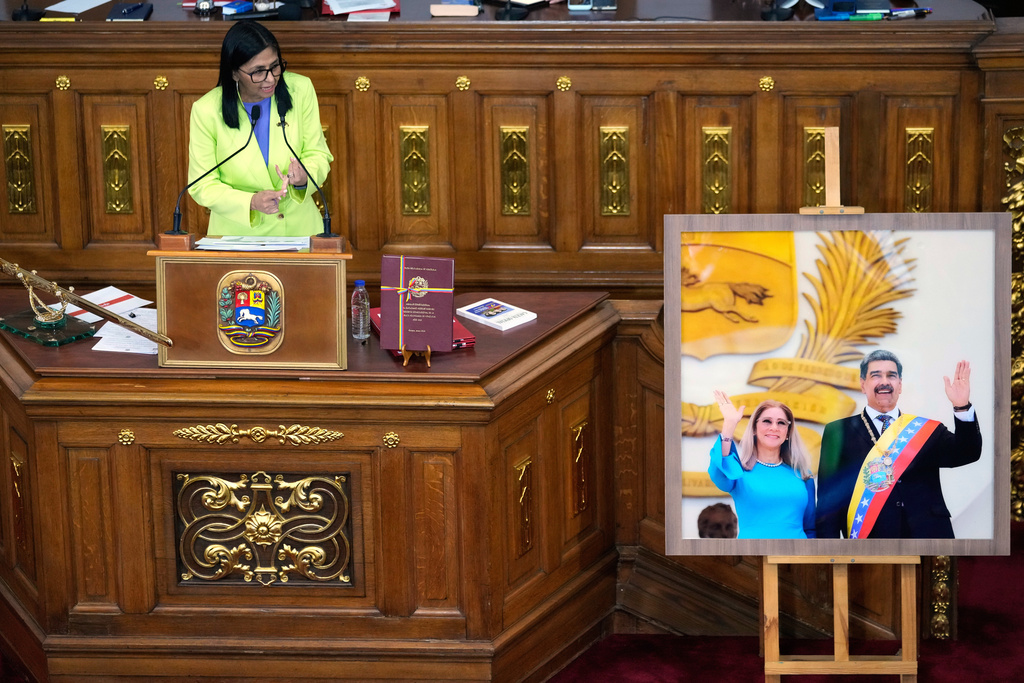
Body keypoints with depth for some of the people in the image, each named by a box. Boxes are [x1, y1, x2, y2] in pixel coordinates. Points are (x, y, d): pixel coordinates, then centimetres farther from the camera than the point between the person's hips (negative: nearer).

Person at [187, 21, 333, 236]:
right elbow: (203, 186, -4)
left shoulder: (301, 89, -4)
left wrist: (304, 179, -17)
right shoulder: (207, 111, -11)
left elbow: (318, 154, 6)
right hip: (238, 232, -1)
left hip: (298, 227, 1)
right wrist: (251, 202, -21)